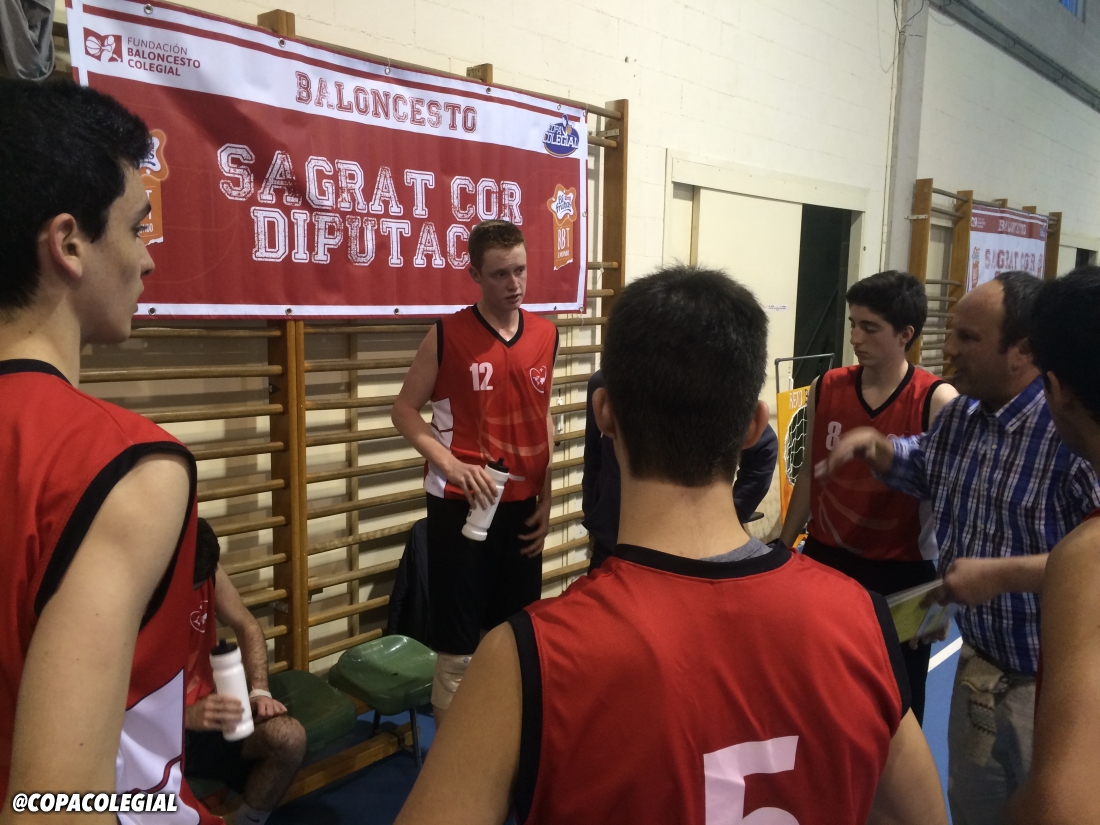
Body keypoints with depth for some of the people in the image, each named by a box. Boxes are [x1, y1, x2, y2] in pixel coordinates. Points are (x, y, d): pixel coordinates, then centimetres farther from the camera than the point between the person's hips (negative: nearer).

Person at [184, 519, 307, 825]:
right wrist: (187, 717, -37)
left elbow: (246, 627, 4)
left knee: (289, 737, -20)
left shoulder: (207, 573, -8)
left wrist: (259, 690, -9)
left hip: (204, 707, 5)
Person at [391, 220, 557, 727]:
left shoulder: (546, 335, 5)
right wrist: (451, 464, -18)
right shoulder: (447, 335, -7)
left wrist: (546, 500, 8)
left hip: (521, 509, 4)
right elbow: (405, 409, -3)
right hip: (460, 506, -4)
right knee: (458, 647, 4)